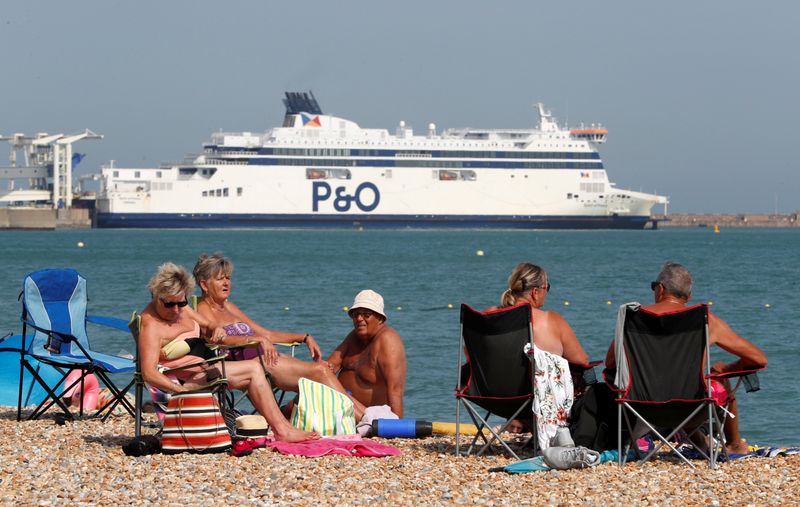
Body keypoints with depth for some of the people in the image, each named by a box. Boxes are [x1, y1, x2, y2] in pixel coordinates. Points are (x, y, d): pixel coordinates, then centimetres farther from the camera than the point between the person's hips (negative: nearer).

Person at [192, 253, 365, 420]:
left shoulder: (228, 307, 26)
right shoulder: (203, 310, -1)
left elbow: (266, 334, 25)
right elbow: (222, 339, -21)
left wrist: (305, 337, 15)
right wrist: (260, 340, -33)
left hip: (264, 356, 9)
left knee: (322, 368, -14)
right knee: (319, 370, -19)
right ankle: (363, 417, -20)